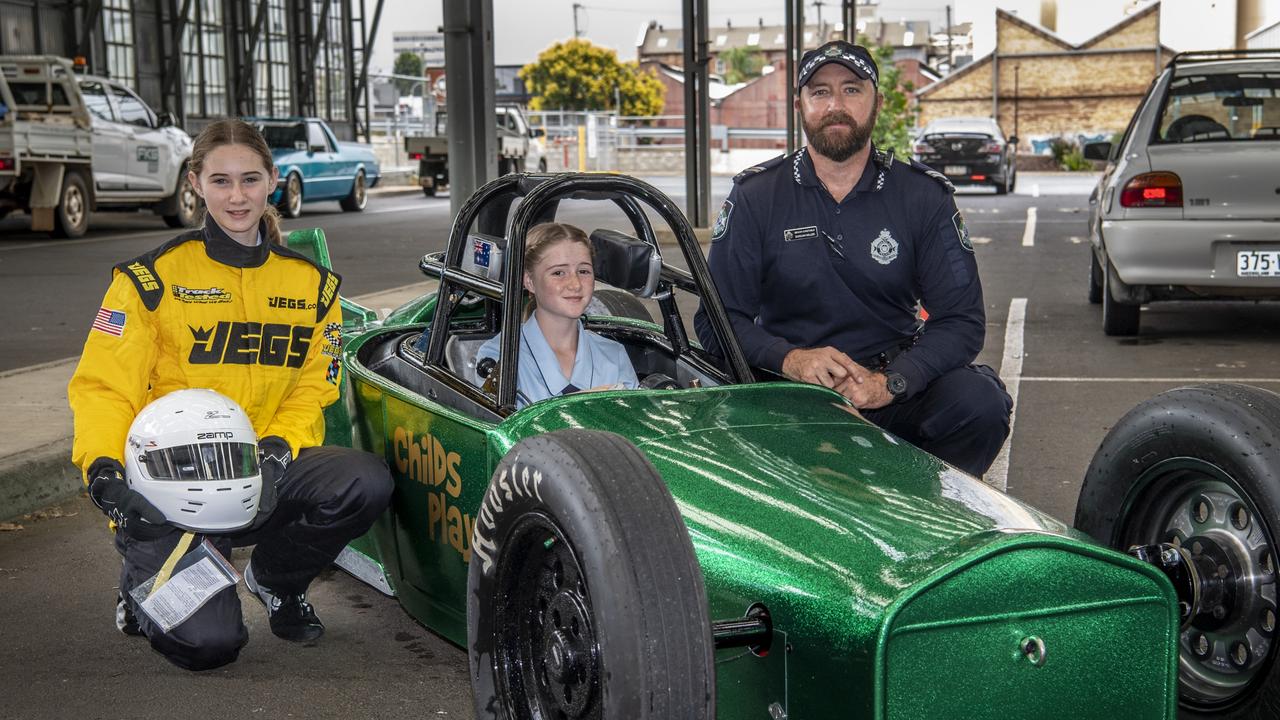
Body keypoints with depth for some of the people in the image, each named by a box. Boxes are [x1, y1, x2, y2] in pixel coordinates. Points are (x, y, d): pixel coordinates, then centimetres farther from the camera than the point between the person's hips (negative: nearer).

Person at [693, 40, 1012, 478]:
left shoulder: (924, 196, 5)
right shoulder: (754, 196, 3)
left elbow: (961, 319, -1)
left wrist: (891, 382, -19)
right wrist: (789, 359, -21)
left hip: (895, 389, 1)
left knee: (980, 402, -27)